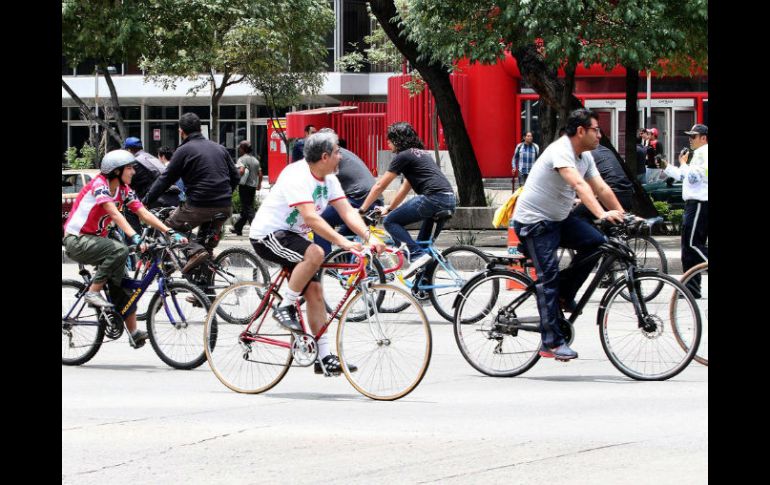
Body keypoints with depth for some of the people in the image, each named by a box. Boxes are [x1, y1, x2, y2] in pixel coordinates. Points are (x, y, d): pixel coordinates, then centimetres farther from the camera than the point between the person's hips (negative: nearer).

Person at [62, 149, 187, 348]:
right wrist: (135, 237, -44)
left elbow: (144, 213, -2)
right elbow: (114, 213, -32)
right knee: (119, 250, -31)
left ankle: (133, 331, -2)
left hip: (95, 239, 8)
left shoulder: (124, 190, 5)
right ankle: (93, 293, -20)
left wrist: (170, 232, -14)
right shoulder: (99, 184, -19)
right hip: (77, 240, -8)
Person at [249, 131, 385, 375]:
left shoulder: (328, 179, 3)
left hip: (292, 236, 9)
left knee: (314, 291, 0)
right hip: (268, 235, -9)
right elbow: (311, 218, -36)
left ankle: (325, 357, 1)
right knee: (315, 253, -33)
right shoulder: (298, 176, -26)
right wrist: (342, 242, -43)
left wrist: (370, 237, -21)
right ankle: (285, 307, -17)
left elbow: (347, 211, -5)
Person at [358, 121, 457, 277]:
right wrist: (390, 208, 41)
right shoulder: (422, 154, 27)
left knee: (390, 222, 0)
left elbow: (379, 186, 5)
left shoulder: (403, 157, 2)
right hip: (450, 200, 9)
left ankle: (417, 254, -15)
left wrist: (361, 210, 12)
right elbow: (406, 187, 35)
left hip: (433, 198, -9)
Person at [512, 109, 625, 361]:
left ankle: (564, 294, 5)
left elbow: (601, 188, 7)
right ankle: (552, 343, -13)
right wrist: (601, 214, -49)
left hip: (559, 218, 9)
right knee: (549, 277, -14)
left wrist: (623, 215, -2)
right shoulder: (560, 151, -25)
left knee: (596, 241, -11)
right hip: (534, 222, -9)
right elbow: (578, 184, -38)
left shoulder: (585, 157, 5)